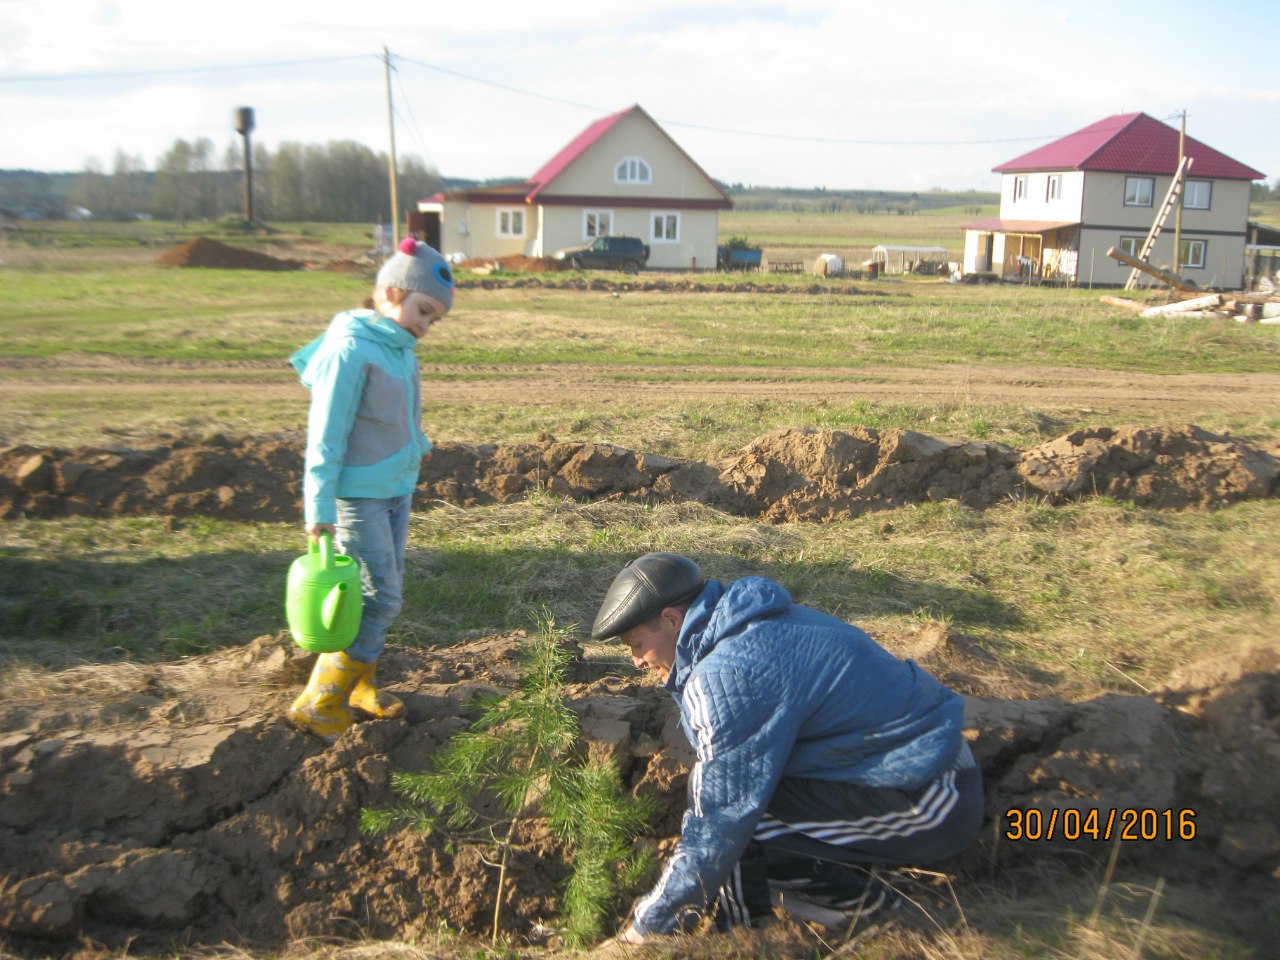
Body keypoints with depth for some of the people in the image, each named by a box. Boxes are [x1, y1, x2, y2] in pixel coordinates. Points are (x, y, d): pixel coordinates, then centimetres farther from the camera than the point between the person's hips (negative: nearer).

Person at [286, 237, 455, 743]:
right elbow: (325, 435, -19)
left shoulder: (400, 348, 5)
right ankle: (319, 704, 5)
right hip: (358, 495, -9)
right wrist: (320, 509, -18)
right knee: (379, 598, -8)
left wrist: (417, 446, 33)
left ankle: (358, 684, 30)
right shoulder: (351, 351, -19)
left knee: (386, 592, 14)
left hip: (397, 488, 9)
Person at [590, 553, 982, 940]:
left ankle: (849, 897, 1)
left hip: (928, 806, -10)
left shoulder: (728, 676, -22)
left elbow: (719, 823, -20)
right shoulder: (748, 626, 9)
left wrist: (648, 925, -6)